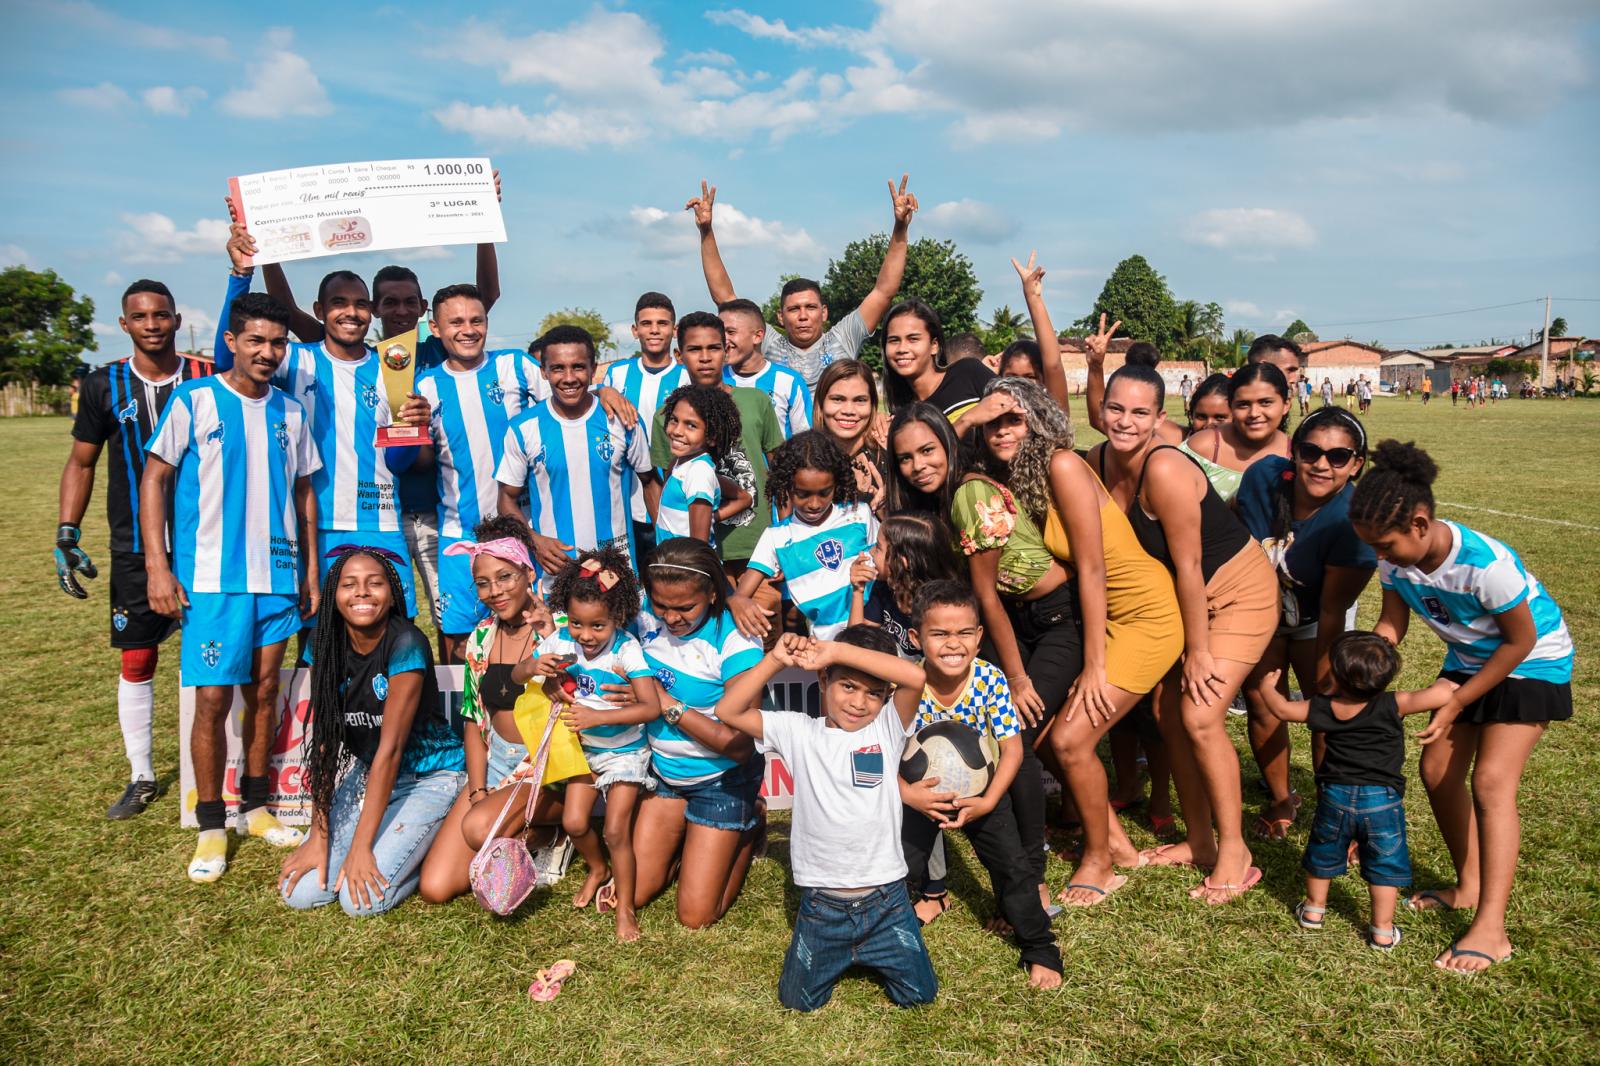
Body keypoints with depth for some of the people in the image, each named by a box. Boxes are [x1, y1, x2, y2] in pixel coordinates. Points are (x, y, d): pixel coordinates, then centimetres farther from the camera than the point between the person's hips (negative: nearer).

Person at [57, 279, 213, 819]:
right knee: (137, 661, 8)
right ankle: (141, 776, 23)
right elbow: (81, 462, 9)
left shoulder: (209, 379, -2)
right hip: (135, 547, 2)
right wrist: (66, 535, 3)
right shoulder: (105, 385, 2)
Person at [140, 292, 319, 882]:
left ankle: (255, 807, 26)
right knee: (213, 700, -3)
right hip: (212, 577, -4)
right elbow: (154, 478, -2)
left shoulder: (290, 410, 10)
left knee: (263, 692, 11)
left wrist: (311, 569, 11)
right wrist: (157, 565, -9)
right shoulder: (194, 399, -2)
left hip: (278, 576, 4)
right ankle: (211, 827, 11)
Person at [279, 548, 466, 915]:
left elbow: (390, 747, -24)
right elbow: (323, 744, -6)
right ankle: (391, 837, 16)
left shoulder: (406, 643, -23)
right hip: (367, 774, 6)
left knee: (363, 898, -18)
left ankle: (430, 850, 9)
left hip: (429, 777, -5)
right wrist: (319, 835, -11)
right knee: (300, 892, -7)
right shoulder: (325, 646, -6)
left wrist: (361, 846, -23)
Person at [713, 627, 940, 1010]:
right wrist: (774, 660, -20)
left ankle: (871, 954, 36)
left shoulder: (888, 728, -5)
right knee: (799, 1001, 10)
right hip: (821, 904, 1)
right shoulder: (799, 731, -3)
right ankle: (840, 956, 39)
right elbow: (728, 711, -11)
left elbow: (915, 677, -25)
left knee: (919, 994, 8)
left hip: (886, 900, 0)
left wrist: (837, 649, -27)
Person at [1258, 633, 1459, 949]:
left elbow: (1282, 709, 9)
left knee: (1323, 853, 22)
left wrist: (1268, 687, 29)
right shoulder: (1392, 705, -13)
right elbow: (1441, 696, -20)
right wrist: (1444, 683, 4)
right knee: (1384, 865, 12)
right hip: (1382, 800, -2)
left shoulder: (1322, 708, -4)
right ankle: (1382, 931, 17)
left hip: (1335, 796, 2)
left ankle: (1314, 909, 38)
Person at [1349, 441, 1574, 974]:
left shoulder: (1484, 563, -36)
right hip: (1469, 658, 7)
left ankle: (1491, 930, -12)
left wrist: (1456, 704, -19)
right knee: (1437, 771, 6)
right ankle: (1469, 887, 26)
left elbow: (1522, 641, -23)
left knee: (1491, 781, -16)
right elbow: (1391, 625, -4)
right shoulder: (1397, 557, -17)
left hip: (1532, 661, -7)